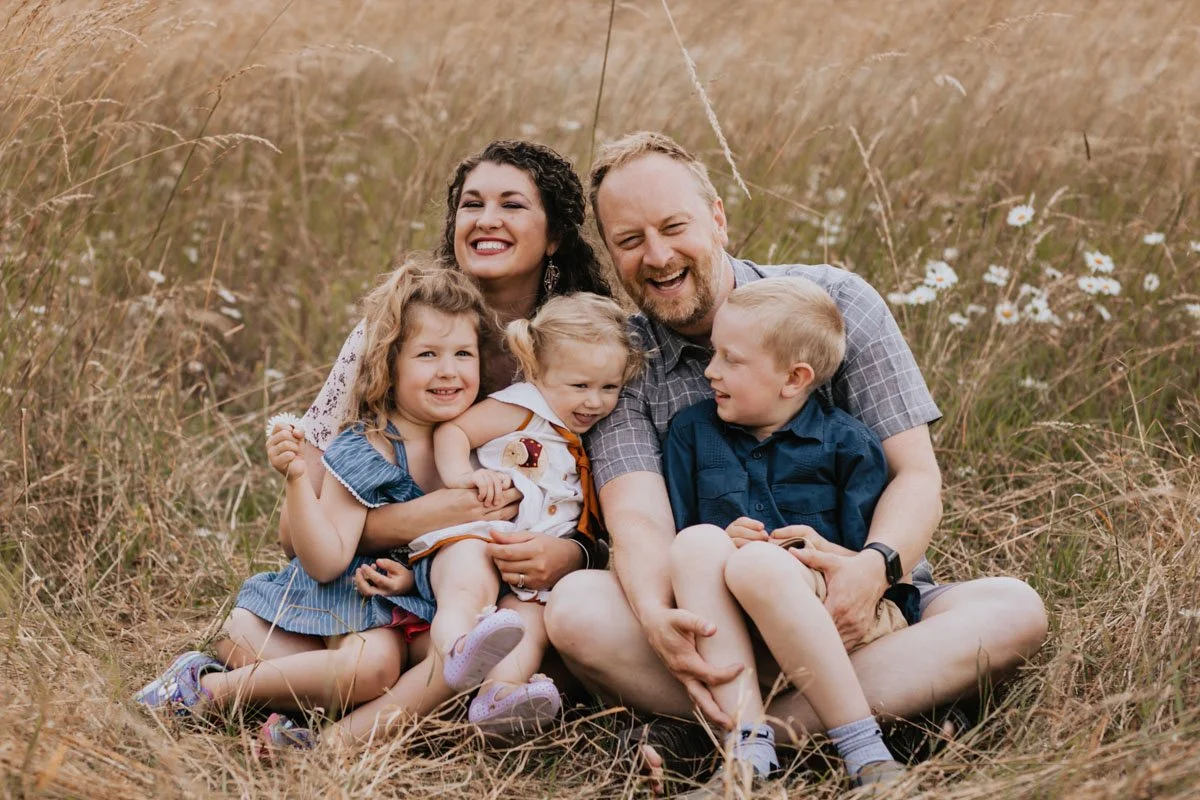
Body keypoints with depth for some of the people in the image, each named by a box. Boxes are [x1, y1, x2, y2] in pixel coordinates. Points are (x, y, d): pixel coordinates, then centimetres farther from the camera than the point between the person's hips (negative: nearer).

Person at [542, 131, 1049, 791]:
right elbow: (639, 518, -13)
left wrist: (878, 568, -25)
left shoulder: (834, 303, 1)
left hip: (857, 611, 1)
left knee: (1014, 609, -27)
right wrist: (656, 621, -36)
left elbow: (916, 475, -2)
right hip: (712, 630, -1)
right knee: (576, 607, -28)